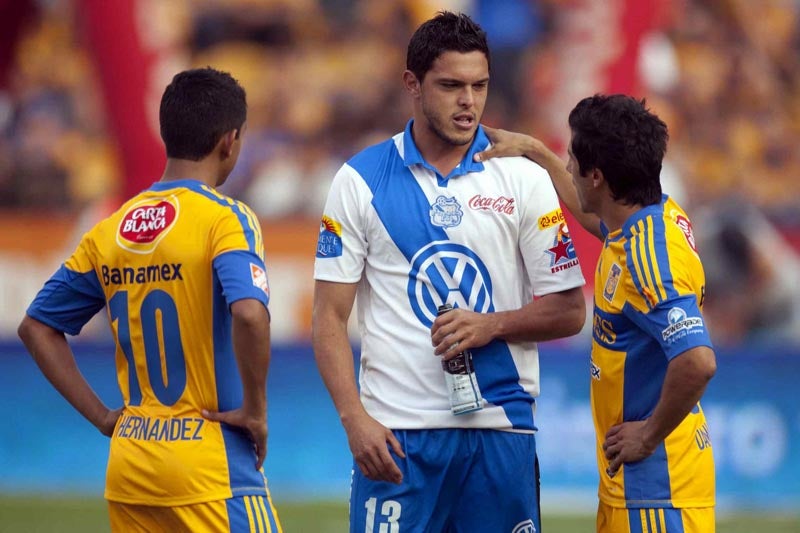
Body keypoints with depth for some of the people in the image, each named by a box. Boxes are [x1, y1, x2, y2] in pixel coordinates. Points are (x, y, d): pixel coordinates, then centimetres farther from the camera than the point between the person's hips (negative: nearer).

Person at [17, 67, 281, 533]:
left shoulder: (111, 229, 11)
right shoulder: (225, 218, -8)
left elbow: (37, 327, 17)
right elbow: (249, 314, -26)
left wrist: (102, 416, 14)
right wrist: (255, 410, -13)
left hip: (129, 472, 7)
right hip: (212, 473, -7)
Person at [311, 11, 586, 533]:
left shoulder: (524, 179, 5)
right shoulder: (360, 180, 4)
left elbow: (569, 310, 6)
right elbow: (330, 317, 3)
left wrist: (491, 325, -11)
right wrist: (355, 419, -9)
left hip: (501, 427, 1)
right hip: (396, 431, -1)